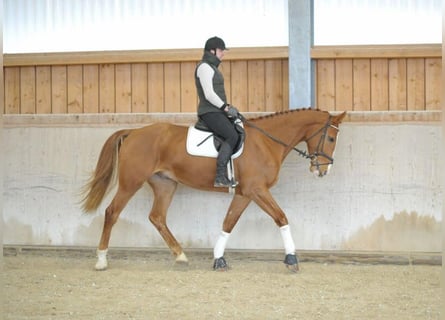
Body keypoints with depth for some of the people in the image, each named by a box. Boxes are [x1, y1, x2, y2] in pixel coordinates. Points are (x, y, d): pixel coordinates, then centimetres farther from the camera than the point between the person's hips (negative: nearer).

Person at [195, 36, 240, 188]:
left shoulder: (212, 67, 20)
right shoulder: (205, 67, -12)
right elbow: (209, 94, -20)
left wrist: (227, 107, 14)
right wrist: (225, 107, -15)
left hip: (217, 112, 11)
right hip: (210, 112, -11)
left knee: (239, 132, 8)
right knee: (232, 136, -25)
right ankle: (220, 176, -29)